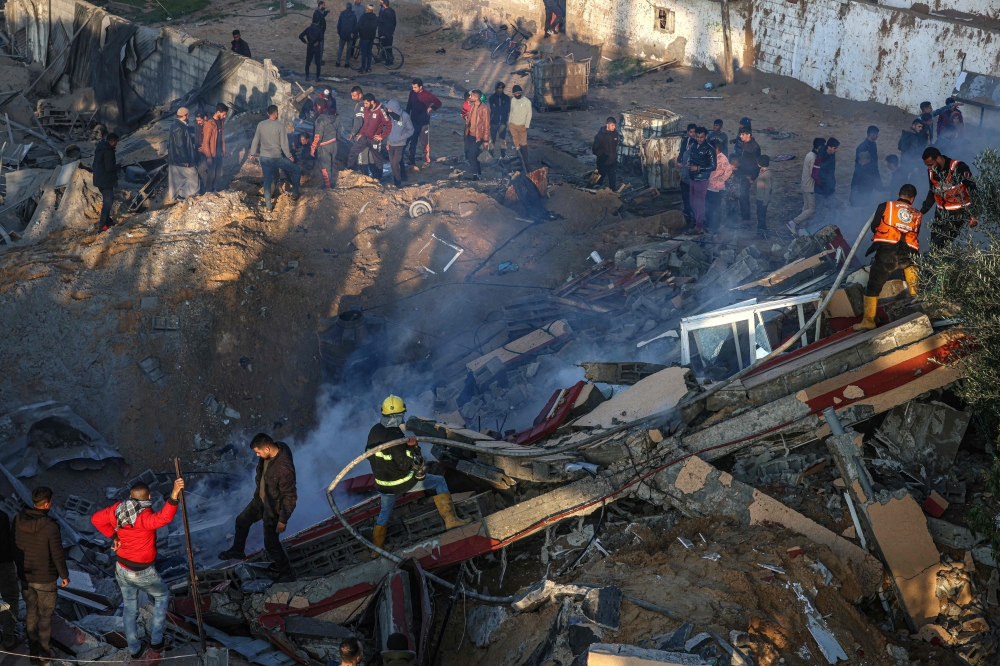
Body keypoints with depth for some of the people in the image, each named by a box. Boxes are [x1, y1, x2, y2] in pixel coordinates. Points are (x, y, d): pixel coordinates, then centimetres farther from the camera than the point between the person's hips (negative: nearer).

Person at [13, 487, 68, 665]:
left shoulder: (18, 520, -10)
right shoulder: (50, 526, -27)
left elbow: (14, 547, 2)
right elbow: (58, 555, -19)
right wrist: (64, 575, -3)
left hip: (25, 576, 5)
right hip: (45, 578, -5)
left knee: (31, 612, 19)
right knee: (45, 615, 12)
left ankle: (33, 650, 29)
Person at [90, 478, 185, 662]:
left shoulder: (117, 509, -8)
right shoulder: (144, 517, -28)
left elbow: (96, 519, 4)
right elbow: (163, 518, -50)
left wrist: (113, 536, 1)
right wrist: (174, 496, -64)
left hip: (121, 568, 6)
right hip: (142, 572, -6)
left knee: (129, 608, 22)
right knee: (162, 596, 22)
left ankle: (134, 650, 33)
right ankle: (155, 641, 18)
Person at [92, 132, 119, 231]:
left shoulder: (99, 148, 9)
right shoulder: (108, 151, -23)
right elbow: (109, 167, -26)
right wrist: (117, 165, -6)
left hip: (99, 179, 10)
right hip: (106, 181, -10)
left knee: (107, 200, 22)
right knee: (108, 201, -3)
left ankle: (107, 220, 31)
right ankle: (102, 224, -2)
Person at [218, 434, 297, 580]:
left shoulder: (284, 468, -40)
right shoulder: (274, 449, -14)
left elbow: (289, 497, -29)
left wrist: (283, 520, -20)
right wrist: (258, 491, 21)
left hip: (273, 507, -9)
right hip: (260, 499, 9)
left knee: (271, 542, 4)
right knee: (242, 520, 26)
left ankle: (286, 572, 24)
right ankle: (237, 551, 52)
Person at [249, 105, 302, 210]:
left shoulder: (261, 124, 1)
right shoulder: (280, 126, -11)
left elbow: (255, 140, 7)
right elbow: (284, 143, -10)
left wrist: (253, 153, 19)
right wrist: (289, 156, 3)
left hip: (264, 158, 4)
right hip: (277, 157, -4)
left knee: (267, 181, 13)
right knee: (297, 170, 13)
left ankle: (268, 205, 13)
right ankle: (295, 193, 15)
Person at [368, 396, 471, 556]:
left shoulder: (374, 431, -4)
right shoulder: (394, 436, -27)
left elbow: (369, 454, 9)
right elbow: (405, 464, -25)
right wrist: (414, 449, -17)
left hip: (383, 484, 7)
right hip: (403, 482, -6)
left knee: (385, 512, 28)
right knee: (439, 482, 8)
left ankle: (375, 549, 36)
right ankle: (450, 519, 5)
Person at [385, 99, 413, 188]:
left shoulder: (405, 116, -14)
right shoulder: (390, 115, -3)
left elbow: (410, 130, -4)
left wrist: (401, 137, -13)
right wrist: (387, 141, 7)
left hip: (400, 144, -4)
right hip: (390, 143, 4)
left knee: (395, 163, -8)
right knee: (392, 163, 11)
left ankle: (398, 182, 7)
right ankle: (395, 180, 28)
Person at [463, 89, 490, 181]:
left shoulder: (484, 109, -16)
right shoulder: (471, 106, 5)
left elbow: (486, 125, -14)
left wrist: (486, 140, -13)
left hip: (478, 136, -7)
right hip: (470, 135, 7)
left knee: (472, 155, -9)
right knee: (468, 154, 11)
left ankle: (476, 174, 7)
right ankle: (478, 171, 27)